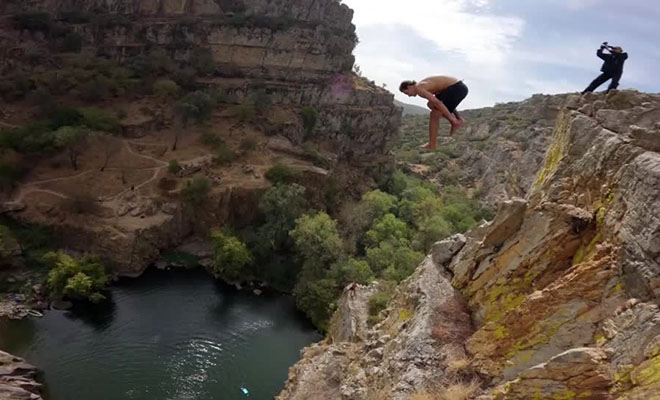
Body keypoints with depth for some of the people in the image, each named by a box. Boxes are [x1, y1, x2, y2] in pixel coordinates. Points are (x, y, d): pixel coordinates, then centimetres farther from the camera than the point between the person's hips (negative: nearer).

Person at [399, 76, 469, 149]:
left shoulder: (419, 88, -11)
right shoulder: (422, 85, 20)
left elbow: (437, 103, -21)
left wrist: (451, 118, -18)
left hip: (457, 89, -10)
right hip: (459, 87, 10)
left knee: (434, 115, -3)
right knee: (431, 105, 21)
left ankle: (432, 145, 5)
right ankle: (457, 120, 14)